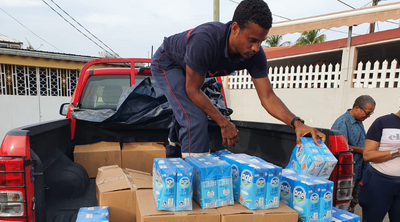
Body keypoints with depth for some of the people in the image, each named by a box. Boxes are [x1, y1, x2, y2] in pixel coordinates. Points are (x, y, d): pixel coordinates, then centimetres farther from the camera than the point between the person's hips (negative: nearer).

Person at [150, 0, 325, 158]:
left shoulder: (255, 55, -26)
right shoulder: (206, 40, -43)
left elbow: (267, 96, -24)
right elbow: (193, 90, -33)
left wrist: (297, 123, -40)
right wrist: (224, 123, -29)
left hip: (187, 69, 7)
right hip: (167, 63, -6)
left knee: (184, 118, 22)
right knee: (195, 121, -25)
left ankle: (173, 165, 47)